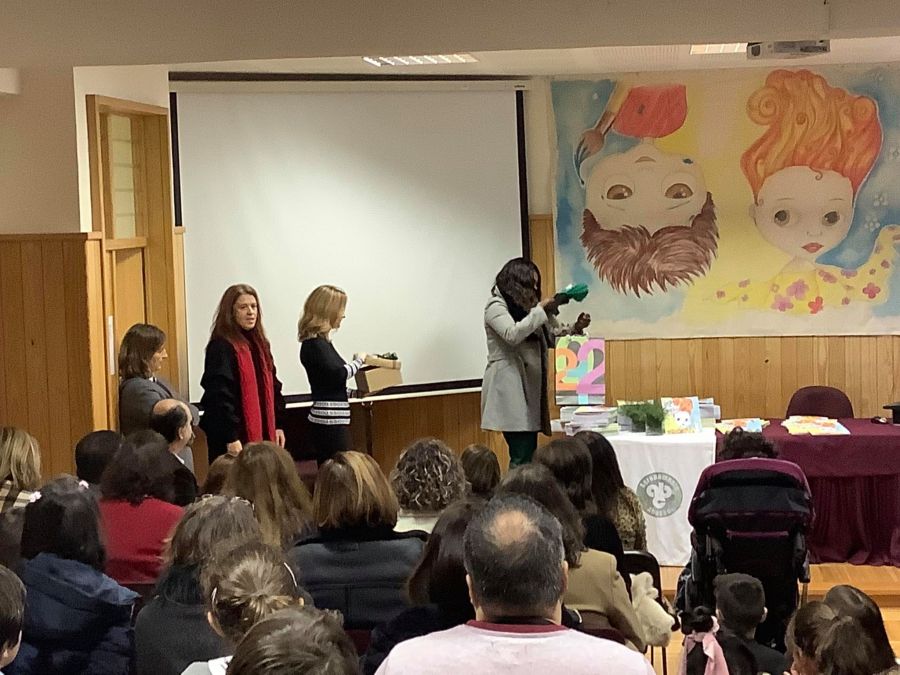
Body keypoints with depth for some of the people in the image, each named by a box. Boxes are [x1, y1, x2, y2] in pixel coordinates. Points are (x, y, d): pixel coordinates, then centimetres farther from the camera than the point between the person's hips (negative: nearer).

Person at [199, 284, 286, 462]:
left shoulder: (260, 344, 14)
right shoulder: (221, 347, -13)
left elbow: (273, 387, 19)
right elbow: (220, 395, -19)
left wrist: (277, 426, 13)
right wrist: (231, 438, -23)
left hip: (260, 434, 8)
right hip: (233, 437, -8)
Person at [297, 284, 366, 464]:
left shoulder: (320, 342, 16)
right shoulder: (315, 344, -13)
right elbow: (338, 374, -21)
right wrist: (359, 360, -6)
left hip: (330, 419, 10)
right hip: (331, 419, -10)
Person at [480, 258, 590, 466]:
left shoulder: (530, 308, 20)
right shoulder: (496, 307, -3)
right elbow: (512, 334, -21)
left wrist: (575, 329, 6)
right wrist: (541, 309, -17)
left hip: (531, 388, 8)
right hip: (509, 389, -8)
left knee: (528, 456, 4)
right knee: (522, 458, -15)